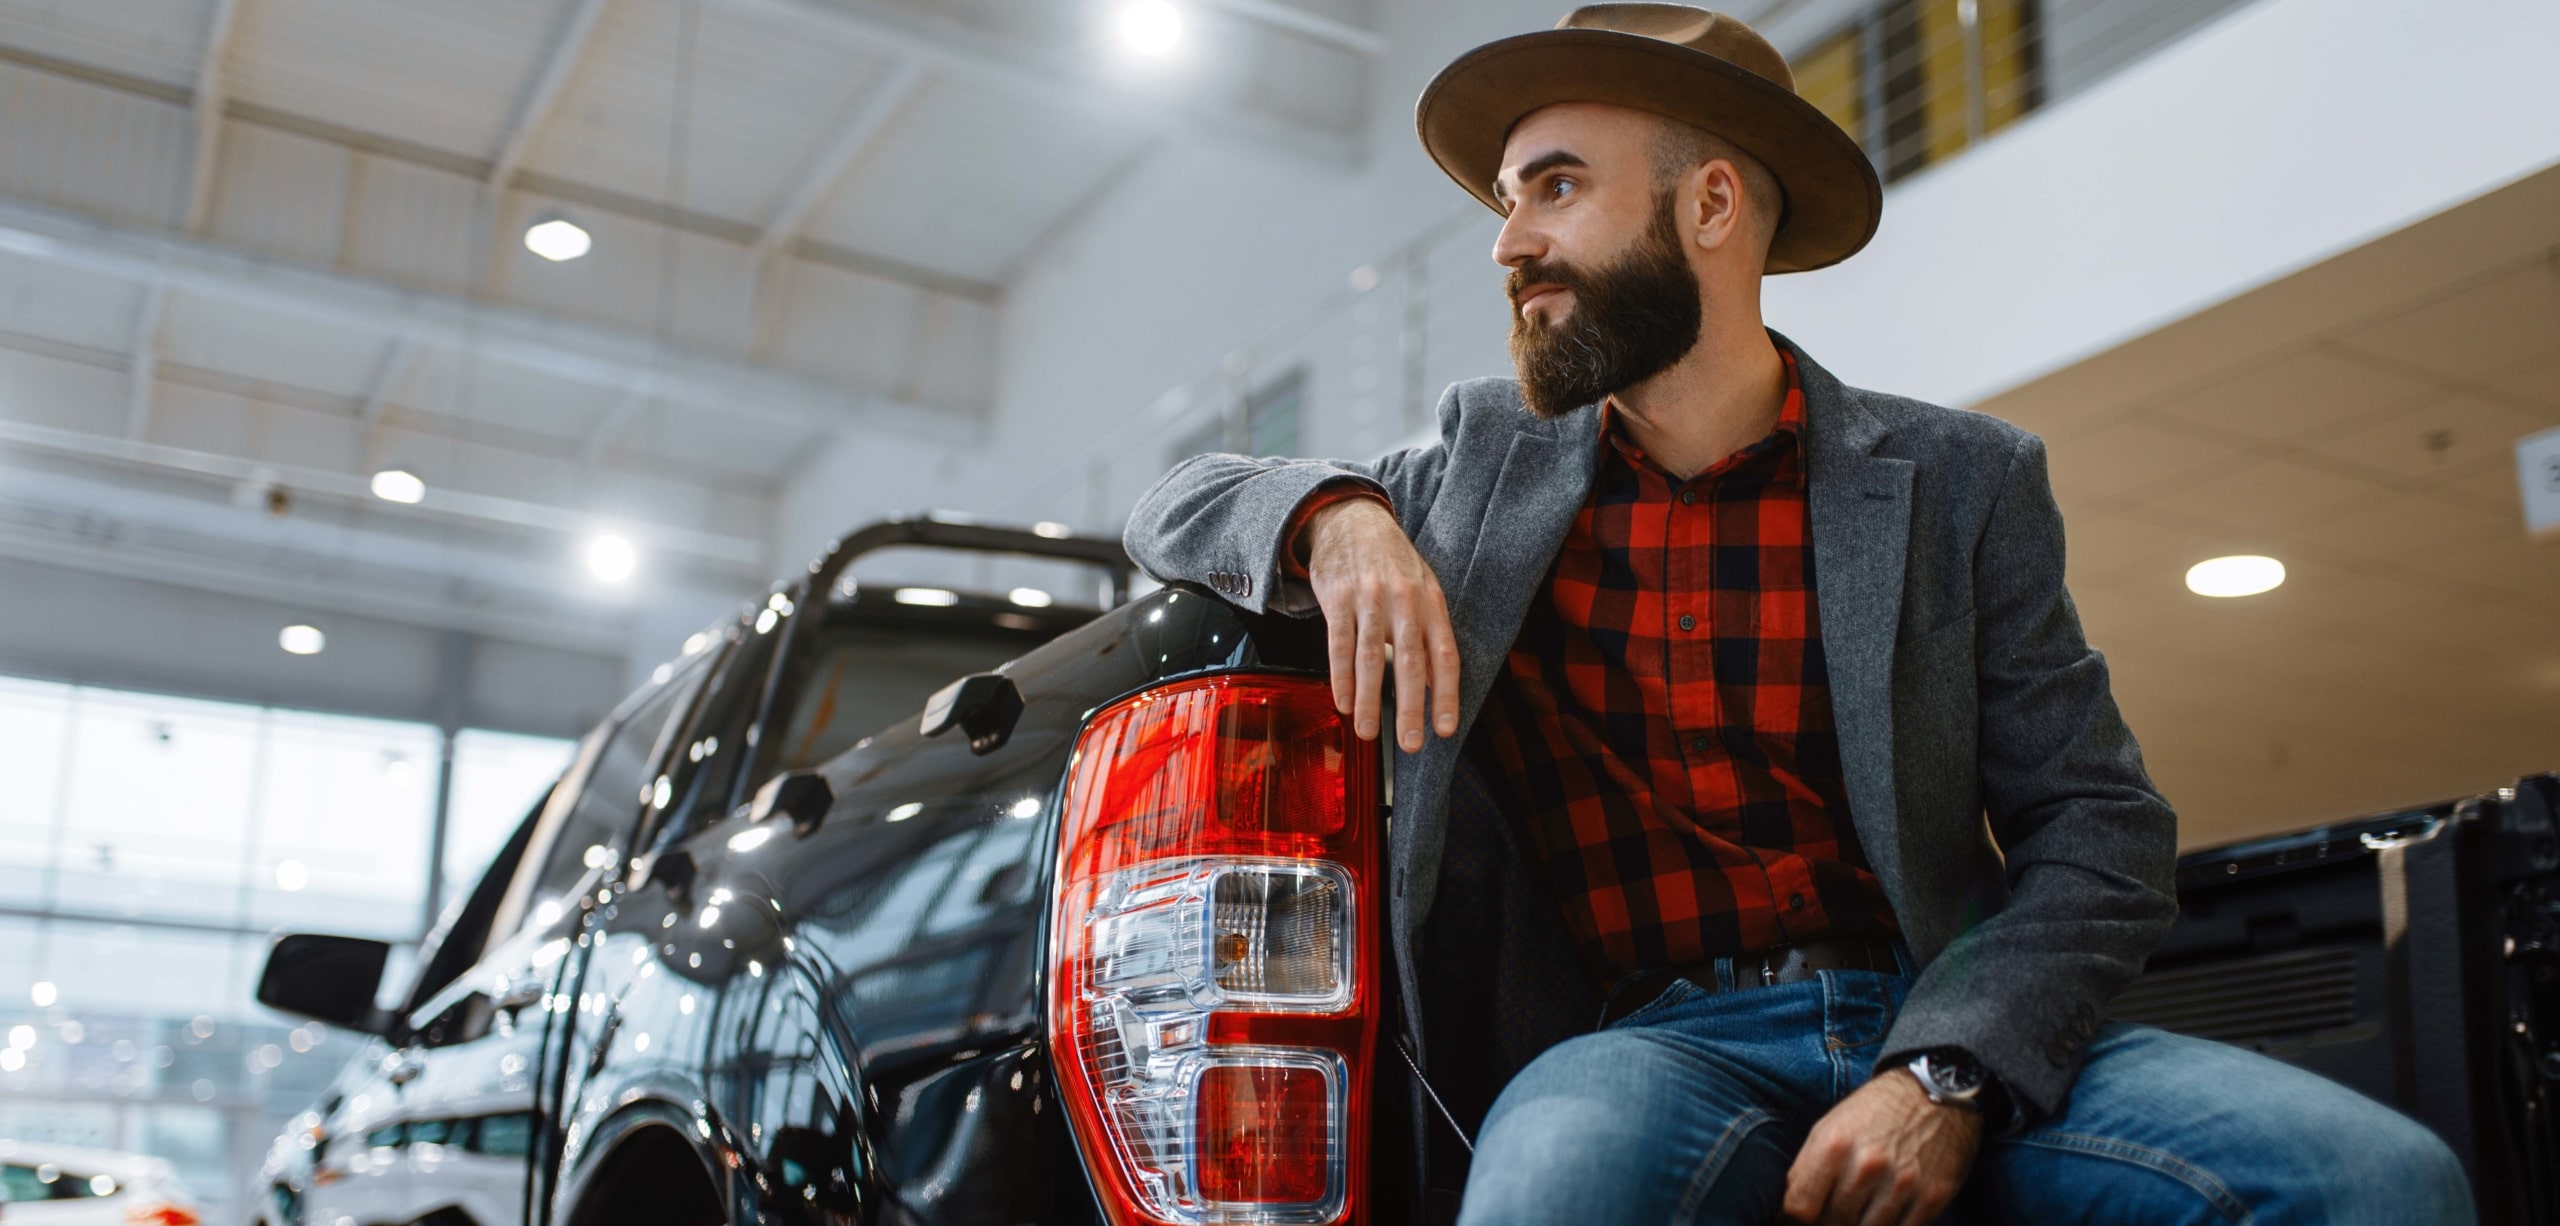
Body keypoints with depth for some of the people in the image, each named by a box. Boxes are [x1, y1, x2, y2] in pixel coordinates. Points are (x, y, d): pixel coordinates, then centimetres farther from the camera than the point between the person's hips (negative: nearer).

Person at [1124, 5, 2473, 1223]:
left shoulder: (1957, 481, 7)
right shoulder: (1488, 464, 13)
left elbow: (2100, 830, 4)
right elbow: (1174, 504, 19)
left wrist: (1948, 1076, -15)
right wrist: (1334, 518, -6)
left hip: (1940, 1025, 2)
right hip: (1642, 1042, -2)